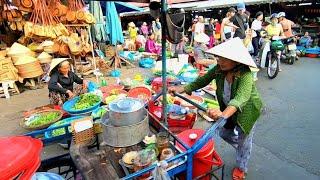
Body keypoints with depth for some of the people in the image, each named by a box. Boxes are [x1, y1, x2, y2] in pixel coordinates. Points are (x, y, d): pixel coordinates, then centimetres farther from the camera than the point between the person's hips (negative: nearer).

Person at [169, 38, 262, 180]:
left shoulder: (245, 74, -36)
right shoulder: (219, 69, -19)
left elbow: (241, 97, -51)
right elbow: (202, 81, -12)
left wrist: (224, 114, -68)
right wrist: (182, 89, -24)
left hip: (247, 110, -5)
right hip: (227, 108, 5)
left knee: (243, 139, 11)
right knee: (223, 133, 16)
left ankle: (241, 167, 41)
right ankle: (241, 149, 51)